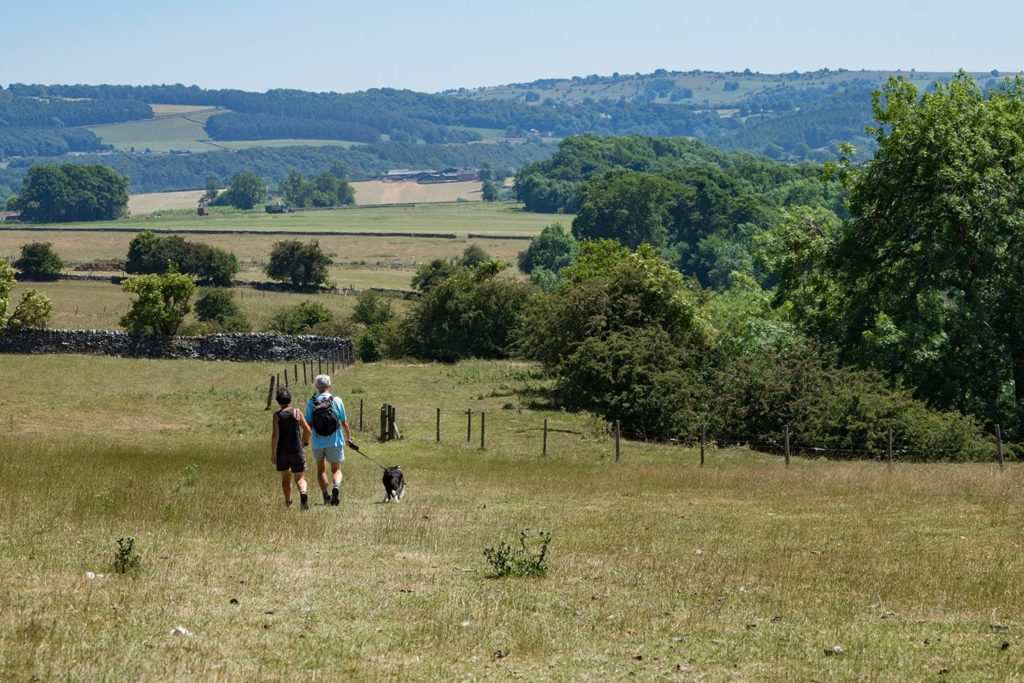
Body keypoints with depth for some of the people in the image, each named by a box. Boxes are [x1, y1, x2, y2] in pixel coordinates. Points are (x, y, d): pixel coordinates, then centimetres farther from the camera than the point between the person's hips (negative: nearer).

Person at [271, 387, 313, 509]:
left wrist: (273, 453, -8)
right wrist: (305, 441, 19)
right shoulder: (297, 412, -2)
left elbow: (275, 435, -12)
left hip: (282, 452, 0)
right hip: (296, 450, 0)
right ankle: (303, 493, -28)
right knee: (300, 478, 2)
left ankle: (288, 502, 21)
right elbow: (308, 430, -2)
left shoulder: (277, 415, -5)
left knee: (285, 477, 18)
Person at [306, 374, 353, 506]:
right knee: (336, 469, 9)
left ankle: (325, 495, 9)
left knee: (321, 469, 19)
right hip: (335, 441, -1)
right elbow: (344, 423, 0)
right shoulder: (337, 401, -4)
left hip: (318, 442, 1)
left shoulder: (311, 402, -3)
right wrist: (348, 437, 16)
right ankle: (336, 487, -20)